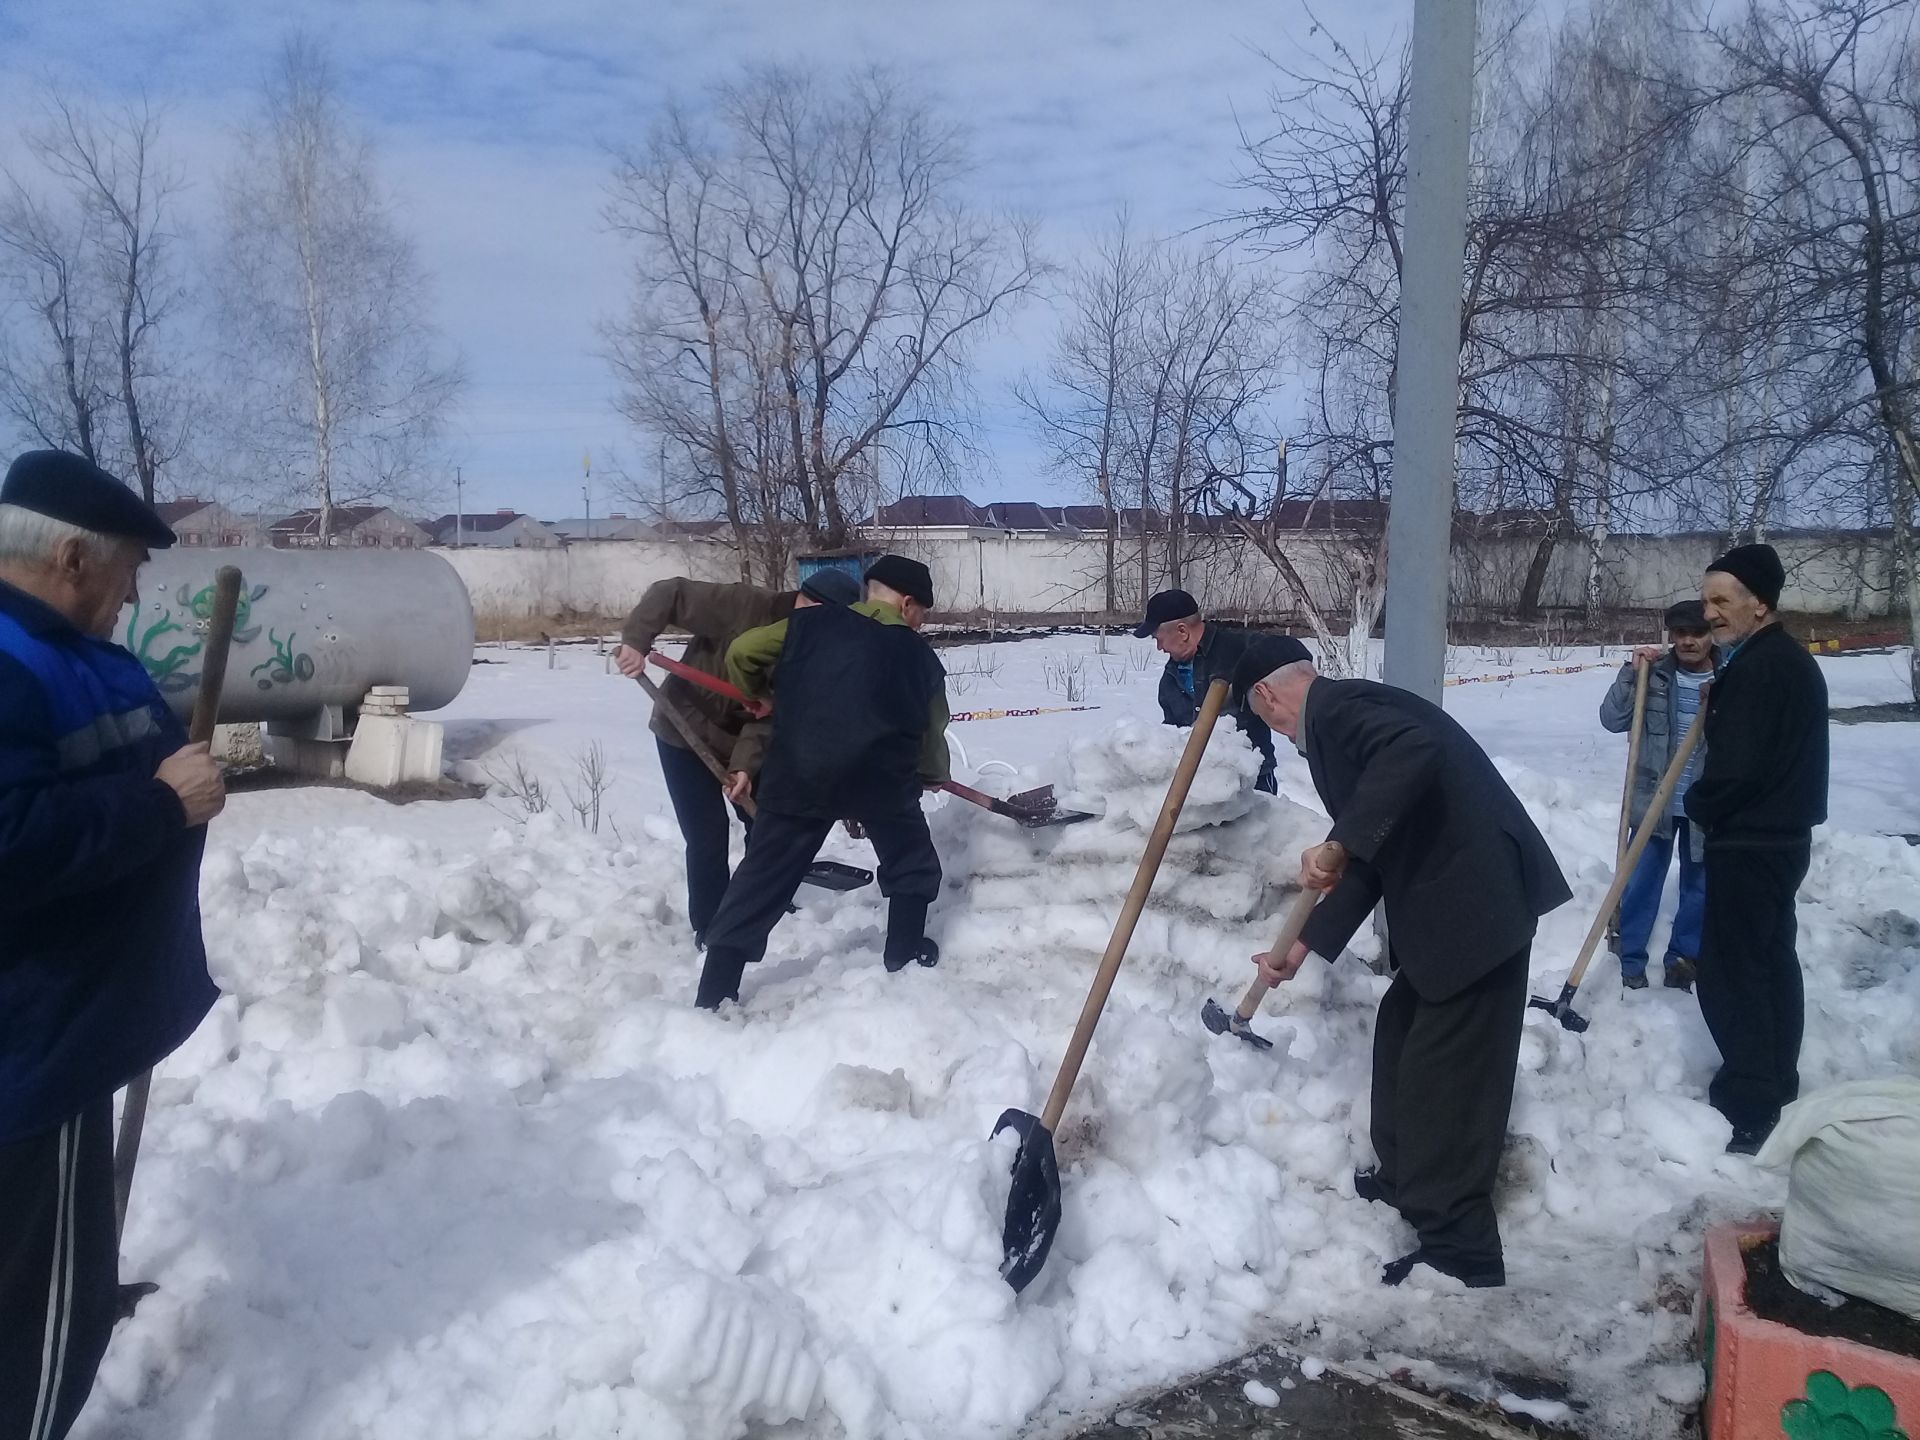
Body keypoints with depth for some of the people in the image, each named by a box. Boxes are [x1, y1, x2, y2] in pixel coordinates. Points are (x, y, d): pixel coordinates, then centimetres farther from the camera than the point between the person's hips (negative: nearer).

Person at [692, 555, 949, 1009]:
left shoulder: (811, 624, 10)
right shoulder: (920, 657, 12)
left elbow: (742, 651, 7)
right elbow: (932, 733, 21)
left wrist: (755, 695, 28)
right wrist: (934, 775, 42)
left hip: (798, 774, 1)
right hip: (882, 775, -1)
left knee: (760, 881, 8)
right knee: (911, 863, 27)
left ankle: (713, 999, 9)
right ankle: (905, 954, 32)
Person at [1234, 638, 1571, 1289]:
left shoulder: (1333, 708, -10)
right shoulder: (1348, 719, 20)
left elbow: (1415, 750, -33)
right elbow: (1374, 863, 21)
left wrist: (1339, 845, -31)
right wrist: (1302, 948, 22)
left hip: (1477, 901, -11)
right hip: (1454, 899, 11)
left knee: (1445, 1071, -2)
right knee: (1401, 1034, 23)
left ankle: (1459, 1249, 9)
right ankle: (1407, 1178, 40)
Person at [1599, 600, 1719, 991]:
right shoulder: (1654, 674, -4)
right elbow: (1612, 720, -7)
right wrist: (1631, 674, -16)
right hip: (1653, 800, 0)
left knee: (1699, 888, 13)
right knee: (1640, 884, 5)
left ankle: (1683, 958, 31)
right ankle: (1631, 962, 17)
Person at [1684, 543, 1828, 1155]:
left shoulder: (1757, 667, -21)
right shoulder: (1790, 658, 13)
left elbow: (1736, 767, -24)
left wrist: (1700, 806, -6)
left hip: (1748, 842, -11)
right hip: (1782, 834, 11)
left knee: (1730, 970, -7)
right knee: (1772, 958, 19)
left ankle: (1752, 1108, -3)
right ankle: (1777, 1082, 30)